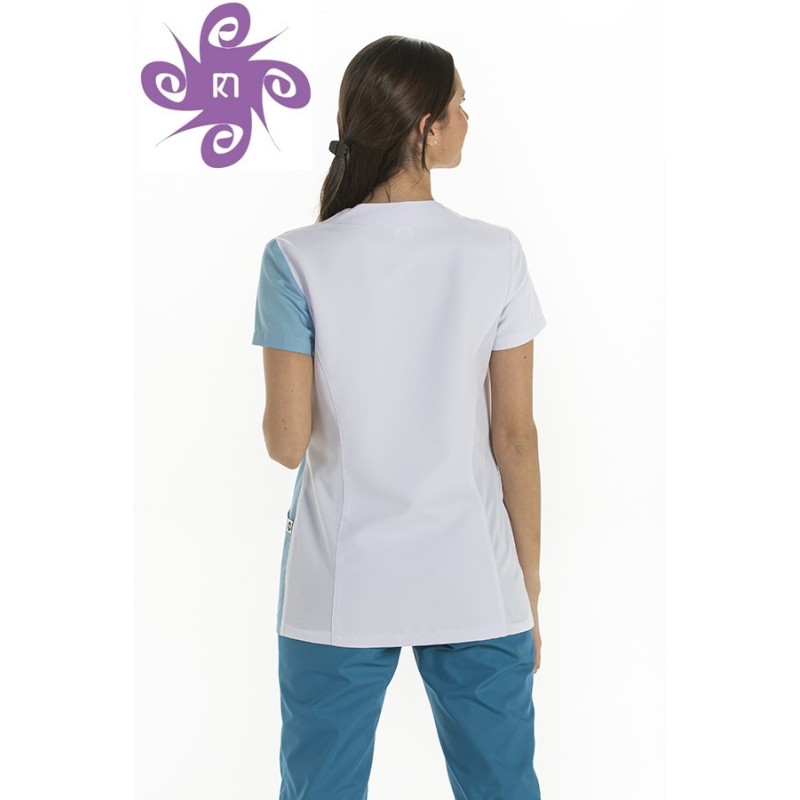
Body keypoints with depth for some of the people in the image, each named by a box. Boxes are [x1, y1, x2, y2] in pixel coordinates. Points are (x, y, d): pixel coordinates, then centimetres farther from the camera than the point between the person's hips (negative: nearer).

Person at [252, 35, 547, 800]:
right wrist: (528, 586, 7)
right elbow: (516, 434, -3)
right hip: (475, 589, 1)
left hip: (339, 591, 0)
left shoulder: (297, 261, -10)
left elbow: (287, 442, -9)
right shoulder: (495, 255, -7)